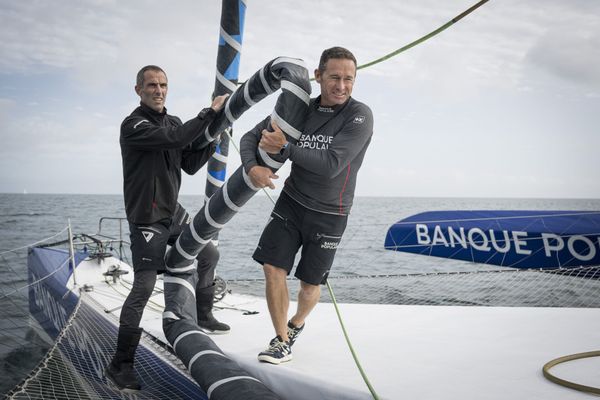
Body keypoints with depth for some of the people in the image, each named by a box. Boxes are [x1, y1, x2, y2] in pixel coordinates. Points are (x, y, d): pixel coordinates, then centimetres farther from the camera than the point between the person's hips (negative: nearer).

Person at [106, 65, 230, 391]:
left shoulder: (173, 122, 10)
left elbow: (190, 165, 8)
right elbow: (176, 139, -30)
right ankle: (120, 364, -2)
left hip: (174, 212, 8)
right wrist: (210, 112, -22)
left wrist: (213, 137, -4)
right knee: (144, 287, -12)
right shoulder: (133, 125, -15)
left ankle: (202, 316, 36)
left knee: (208, 255, 16)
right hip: (147, 220, -8)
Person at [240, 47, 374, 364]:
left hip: (329, 213, -3)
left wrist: (284, 148, -23)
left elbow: (330, 165, -25)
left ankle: (296, 324, 40)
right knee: (273, 268, -6)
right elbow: (251, 136, 2)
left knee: (310, 284, 7)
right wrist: (252, 166, -19)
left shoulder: (360, 115, -16)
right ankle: (282, 342, 13)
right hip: (291, 201, 3)